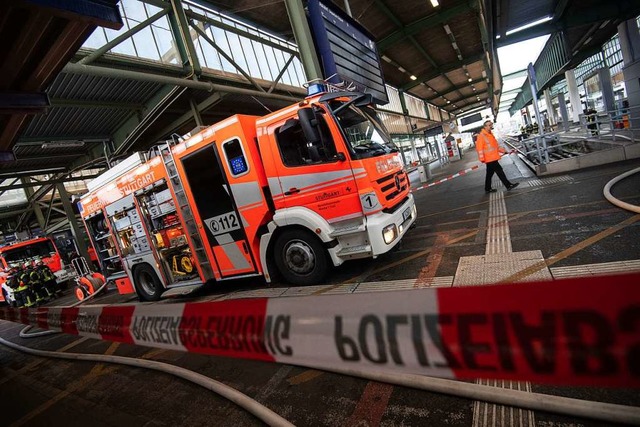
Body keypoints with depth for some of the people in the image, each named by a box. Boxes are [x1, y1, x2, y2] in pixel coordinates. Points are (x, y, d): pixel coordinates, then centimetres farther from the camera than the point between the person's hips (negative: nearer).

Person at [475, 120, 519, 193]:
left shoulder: (490, 134, 15)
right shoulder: (481, 136, -14)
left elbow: (496, 145, 23)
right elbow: (479, 148, -19)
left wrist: (502, 150, 14)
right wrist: (482, 159, -22)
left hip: (493, 158, 9)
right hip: (490, 159, -9)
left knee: (489, 174, 14)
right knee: (500, 172, -5)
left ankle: (488, 189, 23)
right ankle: (508, 185, 2)